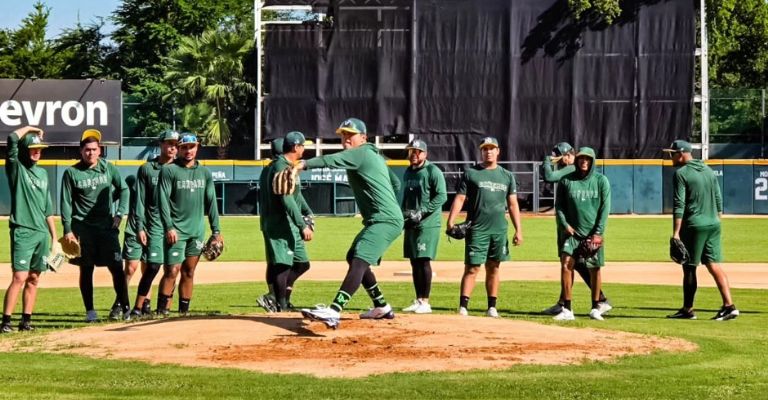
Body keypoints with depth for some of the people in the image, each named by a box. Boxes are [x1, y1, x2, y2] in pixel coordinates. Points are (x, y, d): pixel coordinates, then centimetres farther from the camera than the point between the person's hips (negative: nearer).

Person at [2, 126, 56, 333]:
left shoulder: (43, 173, 17)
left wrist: (54, 234, 16)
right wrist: (30, 128, 2)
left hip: (42, 233, 6)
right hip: (22, 231, -6)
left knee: (34, 279, 6)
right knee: (20, 277, -13)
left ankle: (26, 320, 9)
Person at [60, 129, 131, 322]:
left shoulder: (108, 168, 2)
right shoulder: (71, 173, -3)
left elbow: (123, 189, 11)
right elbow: (66, 203, -2)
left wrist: (120, 213, 0)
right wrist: (67, 230, -7)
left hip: (107, 225, 1)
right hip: (82, 227, -1)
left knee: (117, 267, -4)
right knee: (86, 270, 5)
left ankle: (124, 307, 5)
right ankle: (90, 311, 12)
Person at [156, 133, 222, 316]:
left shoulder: (205, 173, 11)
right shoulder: (169, 170, -2)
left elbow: (211, 202, 12)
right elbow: (163, 200, -8)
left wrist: (216, 230, 7)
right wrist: (169, 227, -16)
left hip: (197, 231, 5)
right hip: (176, 230, -4)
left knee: (189, 272, 7)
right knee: (172, 270, -11)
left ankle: (184, 310, 13)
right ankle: (161, 310, -6)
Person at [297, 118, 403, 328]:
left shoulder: (362, 153, -9)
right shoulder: (375, 155, 20)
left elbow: (331, 160, -26)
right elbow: (396, 183, 28)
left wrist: (303, 164, -39)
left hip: (385, 221, -11)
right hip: (380, 220, 11)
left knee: (359, 261, -25)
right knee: (354, 257, 23)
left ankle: (334, 312, -43)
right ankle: (382, 307, 31)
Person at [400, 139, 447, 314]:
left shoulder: (433, 171, -9)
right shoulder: (408, 172, 16)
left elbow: (442, 196, -15)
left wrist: (422, 211, -20)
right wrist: (403, 213, 10)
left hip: (428, 223, -8)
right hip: (411, 224, 8)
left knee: (423, 260, -10)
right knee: (414, 262, 9)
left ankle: (425, 302, -7)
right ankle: (418, 300, 15)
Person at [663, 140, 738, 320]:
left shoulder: (681, 173, -8)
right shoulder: (708, 170, 14)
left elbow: (679, 205, -15)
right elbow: (718, 200, 15)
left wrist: (675, 233, -17)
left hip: (694, 225, -7)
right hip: (713, 225, 7)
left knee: (689, 268, 3)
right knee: (714, 265, 4)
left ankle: (687, 309, 10)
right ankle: (729, 305, -8)